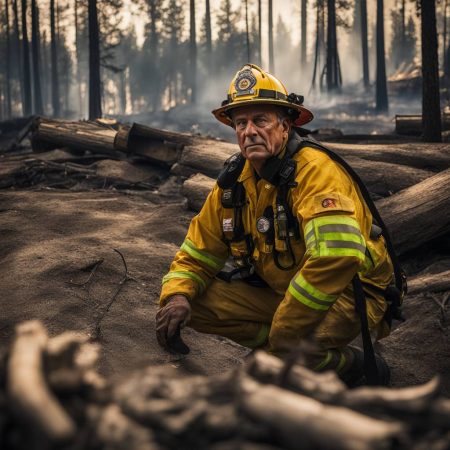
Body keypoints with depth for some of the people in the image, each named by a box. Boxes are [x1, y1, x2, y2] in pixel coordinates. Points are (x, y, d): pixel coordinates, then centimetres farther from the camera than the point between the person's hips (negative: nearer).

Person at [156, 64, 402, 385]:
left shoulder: (315, 171, -23)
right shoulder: (234, 182, -1)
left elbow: (336, 255, -38)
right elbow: (197, 255, 6)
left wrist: (284, 330, -32)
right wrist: (177, 295, -17)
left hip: (347, 296, -7)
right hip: (278, 290, 7)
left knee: (290, 342, -36)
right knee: (193, 302, -9)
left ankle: (351, 365, -1)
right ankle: (292, 349, 3)